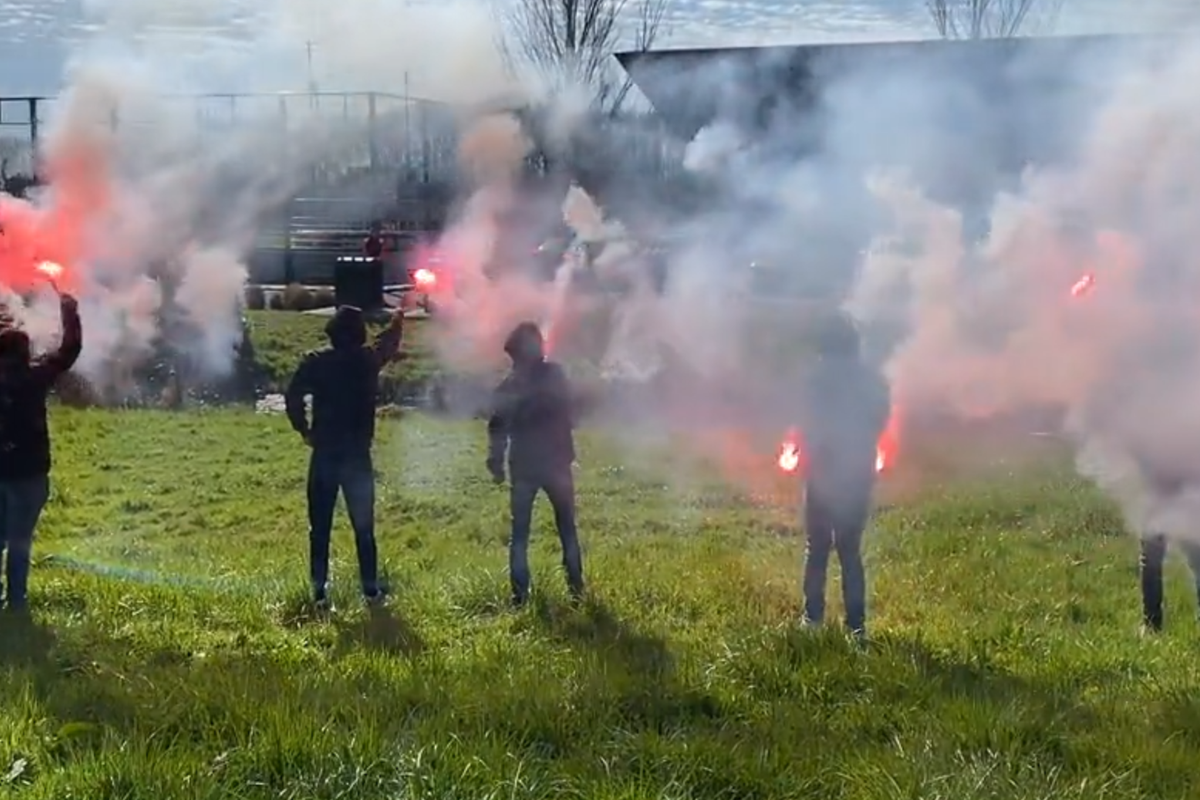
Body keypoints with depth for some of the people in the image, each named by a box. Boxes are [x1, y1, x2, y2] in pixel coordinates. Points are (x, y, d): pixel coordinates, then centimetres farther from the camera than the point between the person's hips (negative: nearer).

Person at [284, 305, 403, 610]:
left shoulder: (315, 362, -4)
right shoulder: (368, 359, 0)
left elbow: (293, 397, -12)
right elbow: (389, 342, 21)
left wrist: (304, 430, 2)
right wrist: (398, 318, 40)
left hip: (324, 454, 0)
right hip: (357, 455, 0)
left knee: (320, 527, 5)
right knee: (363, 526, 8)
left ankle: (319, 590, 3)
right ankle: (371, 588, 10)